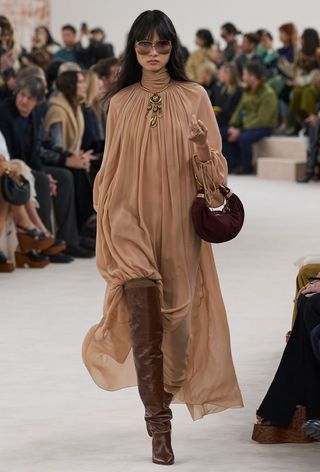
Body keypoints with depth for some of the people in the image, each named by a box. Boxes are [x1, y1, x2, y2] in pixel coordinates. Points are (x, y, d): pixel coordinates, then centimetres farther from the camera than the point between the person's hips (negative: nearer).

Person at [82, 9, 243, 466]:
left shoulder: (194, 97, 3)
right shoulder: (121, 103, 7)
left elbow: (215, 167, 2)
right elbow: (110, 168, 12)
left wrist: (203, 150, -19)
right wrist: (105, 221, 8)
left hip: (179, 222, 0)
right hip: (131, 220, 0)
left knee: (176, 316, 8)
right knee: (145, 324, -10)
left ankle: (168, 389, 36)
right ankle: (160, 428, -10)